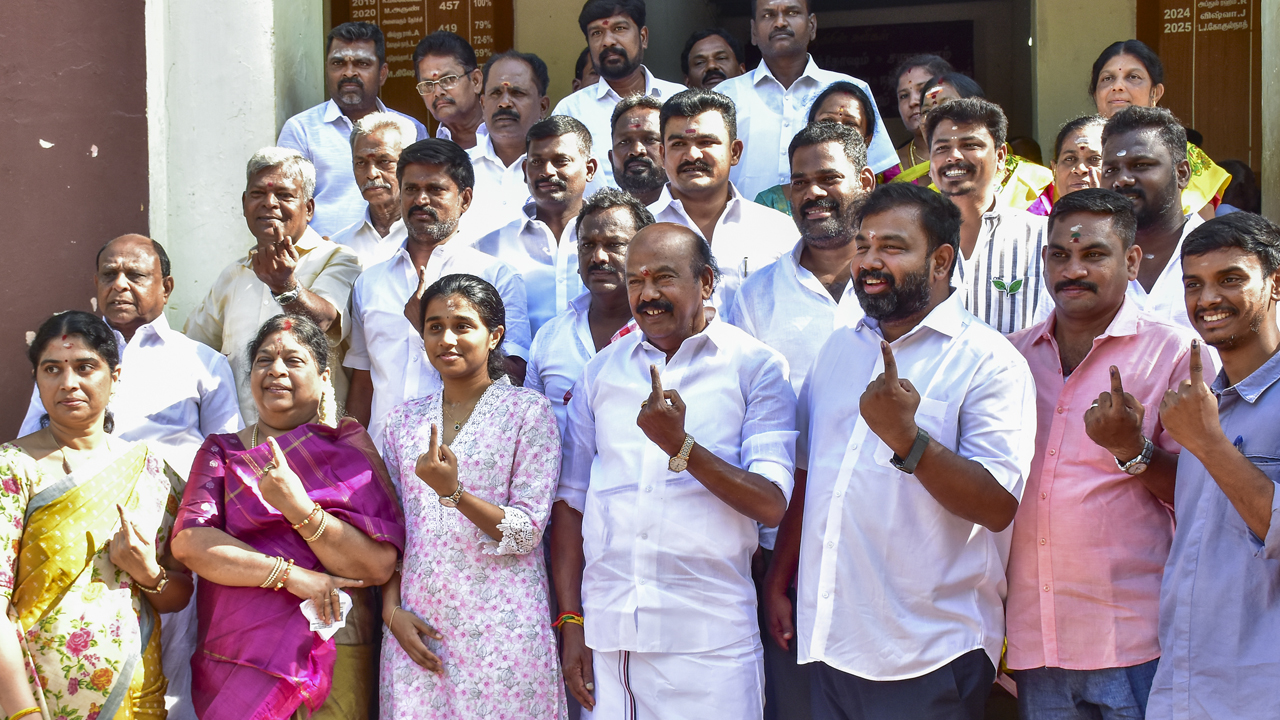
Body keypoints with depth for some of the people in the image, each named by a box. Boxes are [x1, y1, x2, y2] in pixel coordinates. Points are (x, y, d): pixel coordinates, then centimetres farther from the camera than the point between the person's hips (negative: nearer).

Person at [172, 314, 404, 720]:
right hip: (237, 654, 1)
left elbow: (380, 566, -8)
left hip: (334, 654, -1)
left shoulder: (352, 447, 3)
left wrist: (300, 509, -20)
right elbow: (188, 542, -8)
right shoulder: (221, 452, 9)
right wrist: (290, 574, -16)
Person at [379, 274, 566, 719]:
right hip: (417, 629, 3)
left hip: (502, 628, -3)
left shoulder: (528, 411, -1)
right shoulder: (404, 420, 12)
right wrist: (392, 611, -1)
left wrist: (453, 492, -20)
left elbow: (528, 531, -7)